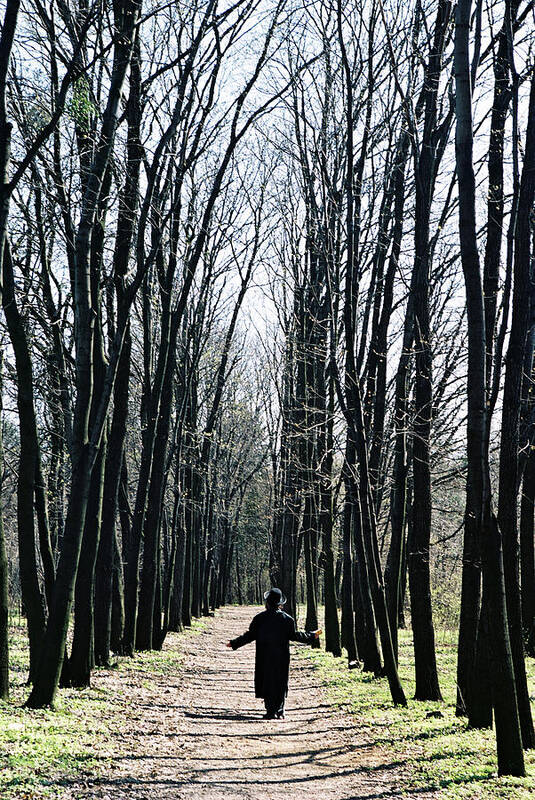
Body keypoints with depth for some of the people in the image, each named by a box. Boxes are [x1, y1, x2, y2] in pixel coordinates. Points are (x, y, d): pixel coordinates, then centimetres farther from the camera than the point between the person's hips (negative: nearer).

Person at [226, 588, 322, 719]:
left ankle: (271, 711, 1)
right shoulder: (287, 619, -2)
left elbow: (250, 635, -4)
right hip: (281, 657, 1)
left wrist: (234, 643, 7)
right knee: (281, 683, 9)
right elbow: (294, 635, 0)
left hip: (265, 657, -1)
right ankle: (279, 712, 8)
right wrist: (312, 636, 14)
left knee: (267, 682, 5)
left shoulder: (259, 618, -5)